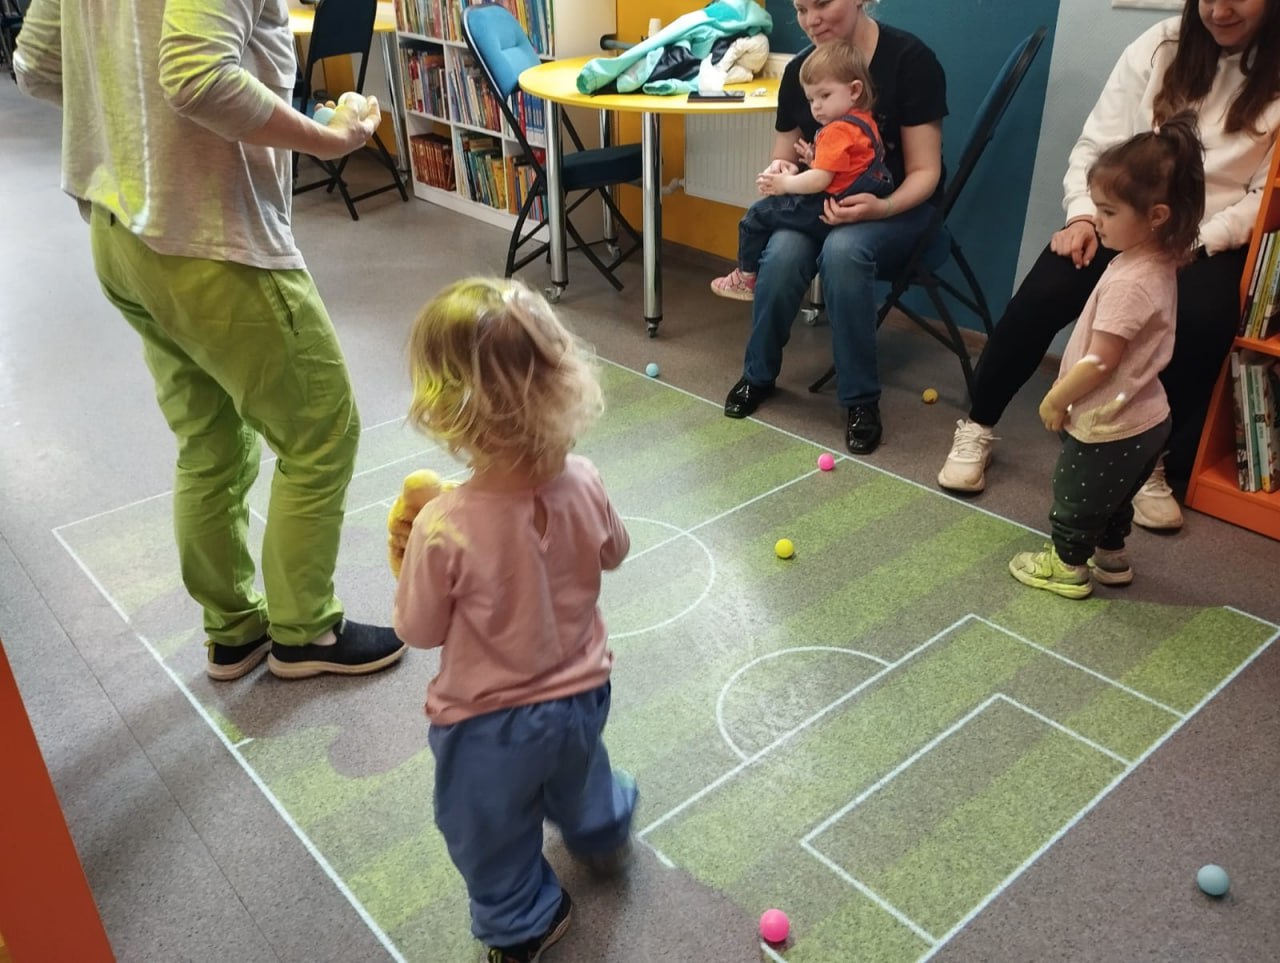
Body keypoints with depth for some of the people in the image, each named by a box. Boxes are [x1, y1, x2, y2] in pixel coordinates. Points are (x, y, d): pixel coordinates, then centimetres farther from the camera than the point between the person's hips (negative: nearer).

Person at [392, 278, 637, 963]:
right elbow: (613, 553, 1)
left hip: (490, 725, -4)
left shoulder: (444, 528, -34)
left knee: (492, 838, 27)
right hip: (583, 694, 5)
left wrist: (404, 561, -3)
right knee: (576, 773, 39)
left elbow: (420, 632, -17)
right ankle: (601, 833, 68)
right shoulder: (582, 483, -21)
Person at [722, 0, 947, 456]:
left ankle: (861, 399, -23)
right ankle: (758, 374, -5)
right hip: (818, 204, 4)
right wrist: (779, 170, -17)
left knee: (843, 249, -36)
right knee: (783, 250, -30)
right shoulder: (799, 70, -1)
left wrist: (883, 208, -35)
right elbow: (784, 158, 8)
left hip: (896, 208, -3)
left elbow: (924, 172, -15)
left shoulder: (910, 59, -14)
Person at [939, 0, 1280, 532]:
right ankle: (976, 428, -8)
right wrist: (1083, 216, -14)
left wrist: (1195, 245, -16)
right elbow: (1097, 145, 2)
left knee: (1198, 320, -32)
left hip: (1211, 242, -1)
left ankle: (1155, 463, -11)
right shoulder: (1160, 46, 4)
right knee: (1043, 294, -25)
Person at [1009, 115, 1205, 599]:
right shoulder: (1159, 263, 0)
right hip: (1141, 419, 9)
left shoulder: (1130, 282, -30)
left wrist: (1054, 399, -14)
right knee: (1112, 498, 27)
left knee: (1075, 498, 12)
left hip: (1108, 429, -9)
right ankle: (1112, 558, 45)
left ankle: (1068, 567, 30)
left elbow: (1100, 362, -26)